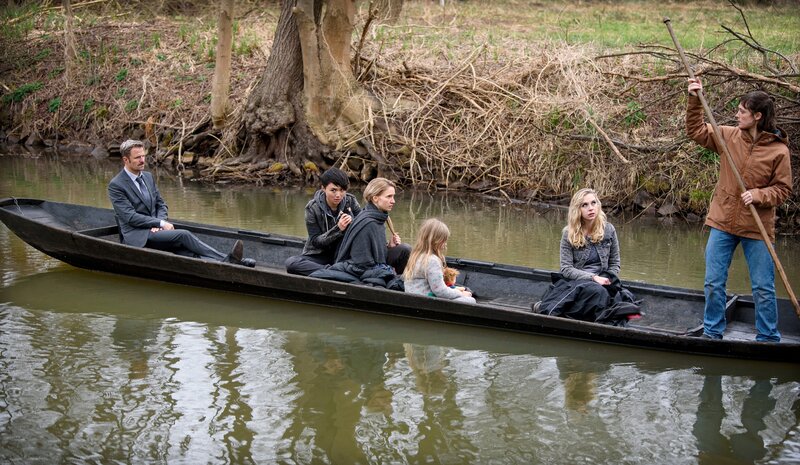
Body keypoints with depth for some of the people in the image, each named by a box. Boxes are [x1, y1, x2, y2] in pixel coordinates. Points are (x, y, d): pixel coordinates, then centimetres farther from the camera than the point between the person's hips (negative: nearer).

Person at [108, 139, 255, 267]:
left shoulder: (148, 177, 14)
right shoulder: (116, 185, -8)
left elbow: (161, 204, 17)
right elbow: (130, 217, -15)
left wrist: (158, 223, -4)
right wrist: (161, 223, -16)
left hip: (153, 231, 6)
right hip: (137, 237, -6)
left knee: (185, 251, -20)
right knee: (183, 235, -25)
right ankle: (227, 260, -29)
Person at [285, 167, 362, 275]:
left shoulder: (350, 202, -6)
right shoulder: (313, 208, -12)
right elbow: (315, 241, -12)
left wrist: (352, 222, -29)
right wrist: (338, 229, -29)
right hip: (319, 256, -1)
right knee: (291, 263, -30)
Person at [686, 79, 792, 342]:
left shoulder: (779, 151, -11)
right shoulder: (729, 136, 0)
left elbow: (783, 189, -6)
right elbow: (696, 131, 9)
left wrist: (758, 195, -23)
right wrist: (695, 100, -1)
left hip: (757, 228, -3)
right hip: (723, 222, 4)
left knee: (763, 289, 5)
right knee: (713, 283, 9)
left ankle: (768, 339, 18)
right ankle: (712, 333, 23)